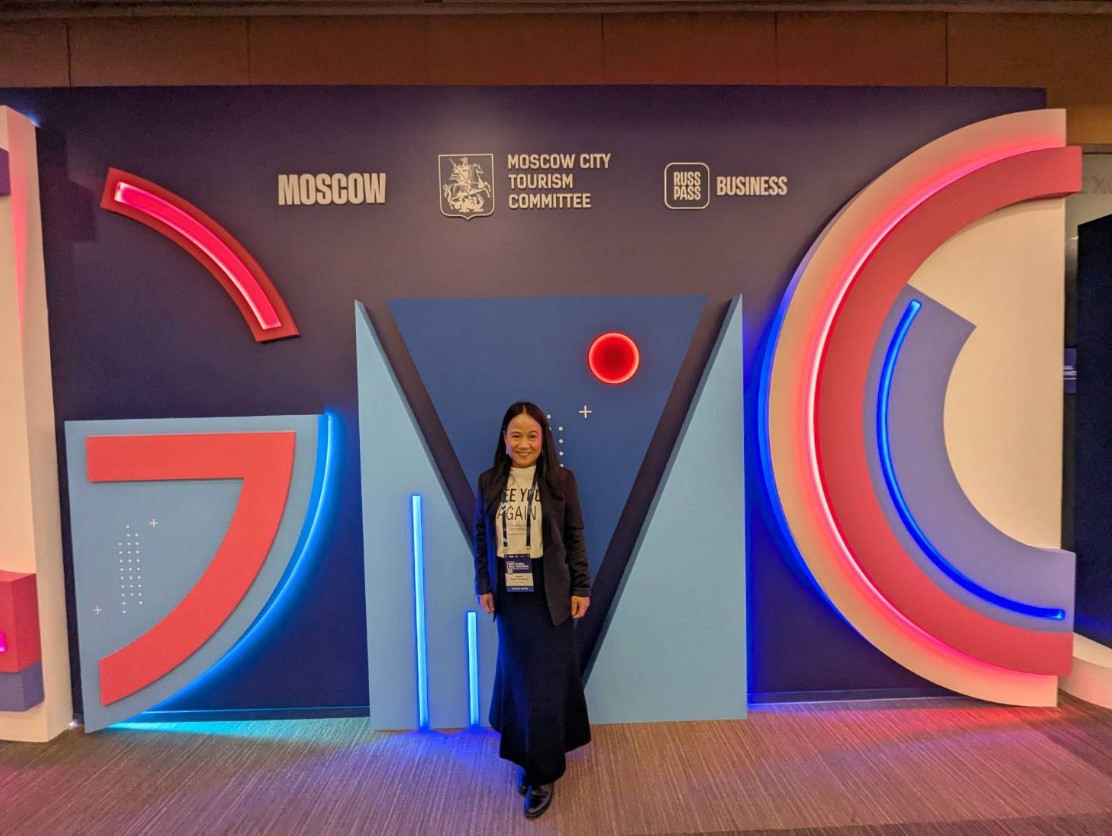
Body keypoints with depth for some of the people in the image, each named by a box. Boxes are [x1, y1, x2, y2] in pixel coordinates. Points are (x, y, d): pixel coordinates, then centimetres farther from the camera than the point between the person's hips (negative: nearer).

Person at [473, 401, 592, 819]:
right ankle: (530, 757, 38)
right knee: (518, 678, 16)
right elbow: (481, 537, 5)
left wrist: (581, 588, -5)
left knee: (546, 682, 6)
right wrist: (483, 586, 3)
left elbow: (575, 537, -4)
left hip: (550, 595, -2)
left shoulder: (562, 480, -7)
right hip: (509, 596, 3)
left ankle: (543, 773, 24)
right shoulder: (488, 481, -1)